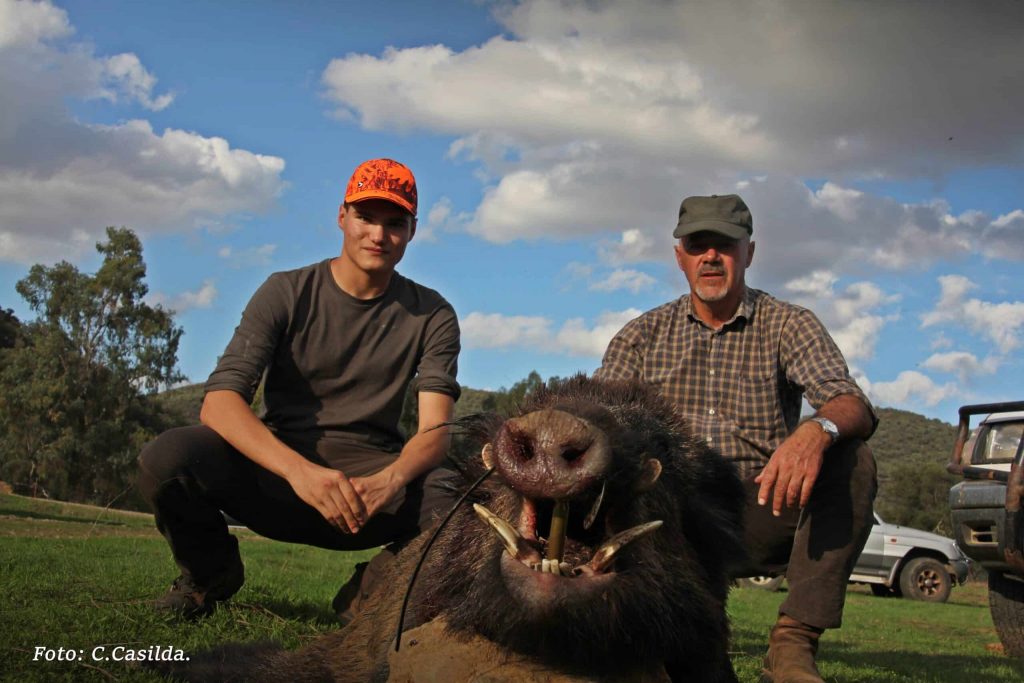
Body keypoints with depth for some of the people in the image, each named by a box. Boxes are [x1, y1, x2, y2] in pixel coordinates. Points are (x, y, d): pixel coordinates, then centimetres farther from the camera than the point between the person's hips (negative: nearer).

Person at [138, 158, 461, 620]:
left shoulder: (431, 316, 3)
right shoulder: (288, 293, -1)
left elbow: (435, 431, -8)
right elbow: (219, 401, -14)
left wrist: (390, 481, -32)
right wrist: (299, 470, -33)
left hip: (373, 479, 1)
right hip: (276, 469, 0)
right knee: (167, 459, -29)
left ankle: (374, 590, -1)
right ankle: (210, 574, 3)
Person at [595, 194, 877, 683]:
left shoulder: (787, 325, 5)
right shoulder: (643, 335, 11)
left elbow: (852, 405, -12)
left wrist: (816, 431, -37)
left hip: (760, 518, -1)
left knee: (851, 462, -25)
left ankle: (794, 642, -27)